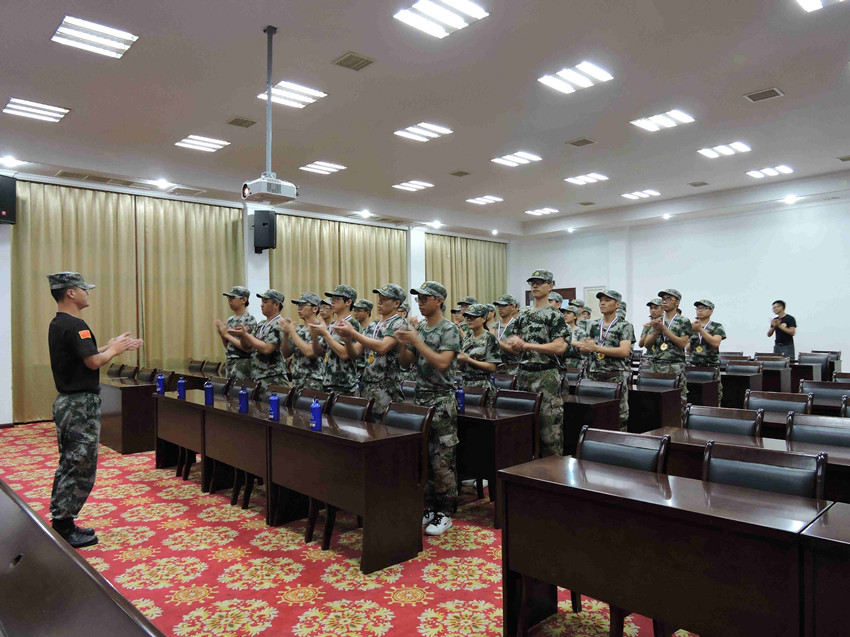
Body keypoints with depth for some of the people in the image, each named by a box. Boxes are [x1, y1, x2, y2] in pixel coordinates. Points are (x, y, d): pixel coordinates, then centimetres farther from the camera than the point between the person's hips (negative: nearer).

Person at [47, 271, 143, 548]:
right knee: (81, 468, -1)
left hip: (66, 401, 10)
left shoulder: (58, 324, 12)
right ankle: (64, 529, 7)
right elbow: (94, 362, -24)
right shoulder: (74, 325, -19)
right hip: (81, 404, -10)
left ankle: (62, 524, 25)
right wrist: (114, 349, -7)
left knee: (68, 465, 16)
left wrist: (111, 346, 14)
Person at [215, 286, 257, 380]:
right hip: (229, 363, 7)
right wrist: (221, 334, -1)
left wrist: (227, 335, -14)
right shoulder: (230, 320, 12)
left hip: (242, 365, -7)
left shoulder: (250, 320, -11)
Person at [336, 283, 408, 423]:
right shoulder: (372, 325, 15)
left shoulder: (399, 323, -6)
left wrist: (353, 332, -18)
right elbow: (354, 353, 13)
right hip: (366, 386, 7)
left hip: (387, 390, -7)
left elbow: (382, 347, -21)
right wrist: (347, 339, -8)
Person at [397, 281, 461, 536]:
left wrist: (416, 341, -19)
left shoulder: (449, 330, -8)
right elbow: (406, 362, 13)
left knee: (442, 460, -1)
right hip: (420, 398, 7)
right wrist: (403, 343, -6)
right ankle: (429, 508, 23)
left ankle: (445, 513, 10)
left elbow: (442, 362, -21)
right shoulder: (418, 329, 12)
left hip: (441, 402, -7)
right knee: (422, 457, 11)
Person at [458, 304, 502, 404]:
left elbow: (492, 367, -13)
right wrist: (460, 361, -6)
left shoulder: (490, 339, -6)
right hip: (464, 384, 6)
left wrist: (468, 360, -16)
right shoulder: (467, 338, 13)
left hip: (482, 386, -5)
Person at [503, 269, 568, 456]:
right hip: (524, 374, 6)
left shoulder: (554, 315, -3)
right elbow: (515, 346, 15)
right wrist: (514, 343, -11)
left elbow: (559, 347, -14)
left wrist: (526, 345, -18)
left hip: (546, 376, -6)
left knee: (549, 423, -4)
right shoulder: (523, 314, 14)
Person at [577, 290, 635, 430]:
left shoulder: (625, 326, -2)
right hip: (594, 375, 4)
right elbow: (585, 348, 15)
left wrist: (596, 348, -21)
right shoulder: (594, 325, 14)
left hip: (616, 375, -4)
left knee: (619, 412, -1)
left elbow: (624, 351, -14)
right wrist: (584, 346, -11)